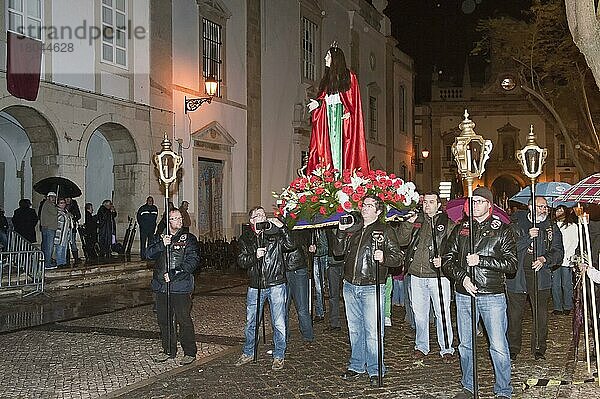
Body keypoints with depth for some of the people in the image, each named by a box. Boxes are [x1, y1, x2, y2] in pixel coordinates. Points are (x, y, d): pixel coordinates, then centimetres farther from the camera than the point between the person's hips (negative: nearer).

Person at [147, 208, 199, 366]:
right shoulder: (161, 238, 14)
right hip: (161, 286, 5)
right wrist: (162, 245, -18)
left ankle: (190, 352, 8)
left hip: (181, 287, -5)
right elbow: (149, 254, 0)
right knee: (163, 319, 12)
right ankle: (169, 350, 26)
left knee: (183, 319, -4)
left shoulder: (189, 239, 1)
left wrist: (173, 274, -16)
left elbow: (192, 262, -9)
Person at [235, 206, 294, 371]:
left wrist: (282, 227, -23)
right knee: (251, 322, 14)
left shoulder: (275, 233, 0)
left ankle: (279, 356, 17)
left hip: (276, 285, -2)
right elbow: (241, 261, -1)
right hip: (255, 287, 2)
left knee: (278, 323, 2)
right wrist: (255, 256, -19)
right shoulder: (245, 238, 6)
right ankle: (248, 353, 32)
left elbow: (290, 246, -14)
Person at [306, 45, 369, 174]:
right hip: (328, 114, 5)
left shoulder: (348, 76, 3)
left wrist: (348, 112, -18)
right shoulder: (327, 78, 20)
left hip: (342, 114, -5)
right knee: (329, 145, -4)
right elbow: (323, 97, 16)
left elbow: (352, 97, -4)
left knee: (338, 143, -13)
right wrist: (318, 103, -5)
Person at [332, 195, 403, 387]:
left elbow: (397, 256, -5)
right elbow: (338, 251, 15)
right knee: (354, 329, 14)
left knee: (372, 331, -5)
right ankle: (356, 366, 26)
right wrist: (341, 232, 2)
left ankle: (375, 371, 6)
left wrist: (383, 258, -24)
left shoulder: (385, 231, 0)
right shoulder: (352, 229, 15)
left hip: (372, 287, -5)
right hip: (350, 285, 6)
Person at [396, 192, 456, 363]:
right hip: (417, 276, 4)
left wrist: (443, 261, -19)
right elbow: (402, 241, 7)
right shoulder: (415, 222, 14)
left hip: (438, 276, -4)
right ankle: (421, 347, 24)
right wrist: (407, 224, -5)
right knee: (419, 313, 12)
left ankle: (446, 349, 9)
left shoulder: (448, 224, 4)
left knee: (442, 314, -2)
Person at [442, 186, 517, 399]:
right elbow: (447, 260, 8)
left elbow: (511, 264, -6)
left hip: (492, 295, -3)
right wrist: (462, 277, -9)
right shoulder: (460, 229, 11)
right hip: (464, 294, 4)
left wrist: (480, 260, -15)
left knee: (498, 345, -3)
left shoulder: (502, 230, 2)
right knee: (466, 344, 12)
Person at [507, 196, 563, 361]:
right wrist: (528, 237, -18)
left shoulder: (551, 227, 8)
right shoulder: (515, 224, 1)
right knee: (514, 314, 4)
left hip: (540, 275, 2)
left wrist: (545, 259, -14)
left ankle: (539, 348, 19)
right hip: (517, 275, -1)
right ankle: (513, 348, 18)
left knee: (541, 314, 3)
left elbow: (558, 252, 5)